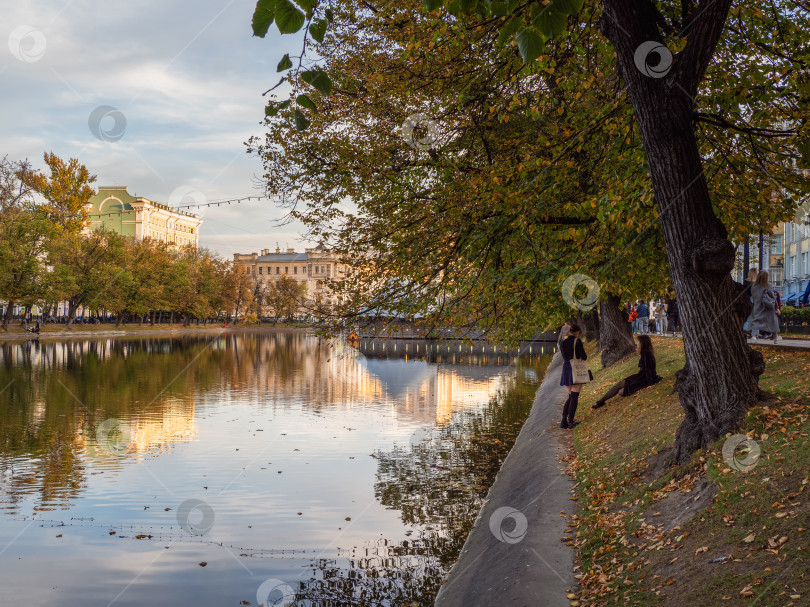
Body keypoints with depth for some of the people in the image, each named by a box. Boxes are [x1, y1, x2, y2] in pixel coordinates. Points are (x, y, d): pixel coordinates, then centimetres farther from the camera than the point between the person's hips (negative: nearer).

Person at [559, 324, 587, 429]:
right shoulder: (577, 341, -9)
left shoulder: (563, 343, 10)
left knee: (571, 396, 15)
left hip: (566, 370, 6)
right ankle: (570, 422, -2)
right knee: (575, 397, -1)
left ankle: (564, 421, 7)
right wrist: (585, 356, 11)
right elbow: (583, 357, -12)